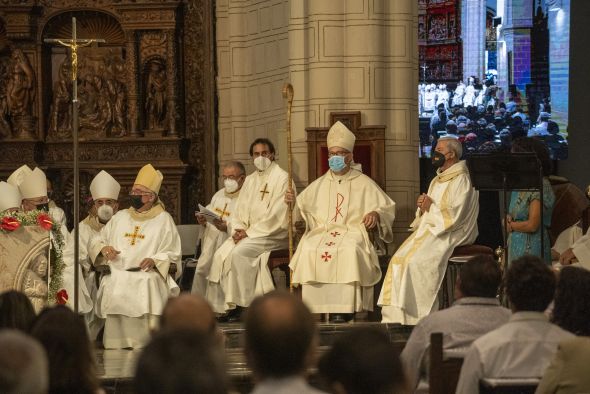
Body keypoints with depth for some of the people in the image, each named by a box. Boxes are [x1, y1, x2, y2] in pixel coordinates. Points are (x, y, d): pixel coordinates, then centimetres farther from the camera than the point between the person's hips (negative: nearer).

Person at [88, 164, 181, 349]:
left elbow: (172, 255, 5)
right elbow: (95, 241, 25)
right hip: (117, 277, 3)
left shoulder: (163, 220, 10)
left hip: (147, 277, -3)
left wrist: (155, 261, -16)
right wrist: (103, 248, 1)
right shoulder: (120, 217, 22)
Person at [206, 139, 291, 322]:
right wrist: (237, 229, -5)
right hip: (248, 234, 7)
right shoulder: (250, 180, 18)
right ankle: (224, 306, -16)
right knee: (221, 254, -16)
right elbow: (239, 211, 16)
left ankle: (241, 304, -22)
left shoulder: (282, 178, -5)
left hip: (273, 234, -7)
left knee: (239, 252, -29)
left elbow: (277, 216, -14)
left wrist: (249, 232, -15)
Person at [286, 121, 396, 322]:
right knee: (309, 250, -32)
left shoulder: (364, 183, 14)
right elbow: (302, 209, 20)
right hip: (322, 232, 3)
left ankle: (341, 310, -37)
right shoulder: (319, 185, 22)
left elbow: (387, 207, 12)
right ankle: (313, 309, -31)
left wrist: (376, 214, -10)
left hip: (353, 232, -2)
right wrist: (292, 201, -2)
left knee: (349, 251, -38)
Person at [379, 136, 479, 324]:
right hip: (428, 229, 9)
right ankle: (396, 317, -15)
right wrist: (422, 206, 2)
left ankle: (415, 316, -23)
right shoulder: (437, 180, 21)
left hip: (446, 235, -9)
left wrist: (431, 207, -8)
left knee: (415, 262, -28)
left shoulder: (461, 181, -8)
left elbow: (455, 217, -17)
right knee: (398, 260, -12)